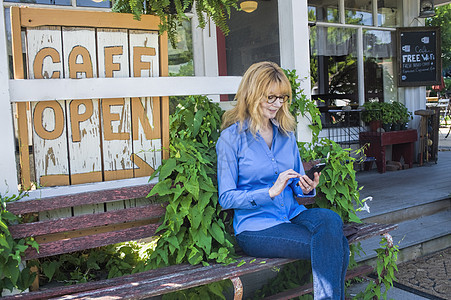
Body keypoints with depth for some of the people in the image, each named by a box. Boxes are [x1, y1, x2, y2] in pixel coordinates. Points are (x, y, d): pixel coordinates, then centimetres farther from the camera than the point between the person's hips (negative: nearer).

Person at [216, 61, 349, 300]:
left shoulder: (286, 133, 14)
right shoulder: (231, 137, -3)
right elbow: (226, 198, -7)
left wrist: (306, 188, -5)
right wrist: (271, 192, -20)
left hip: (293, 215, 5)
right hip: (256, 228, -5)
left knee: (331, 220, -28)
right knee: (333, 245, -24)